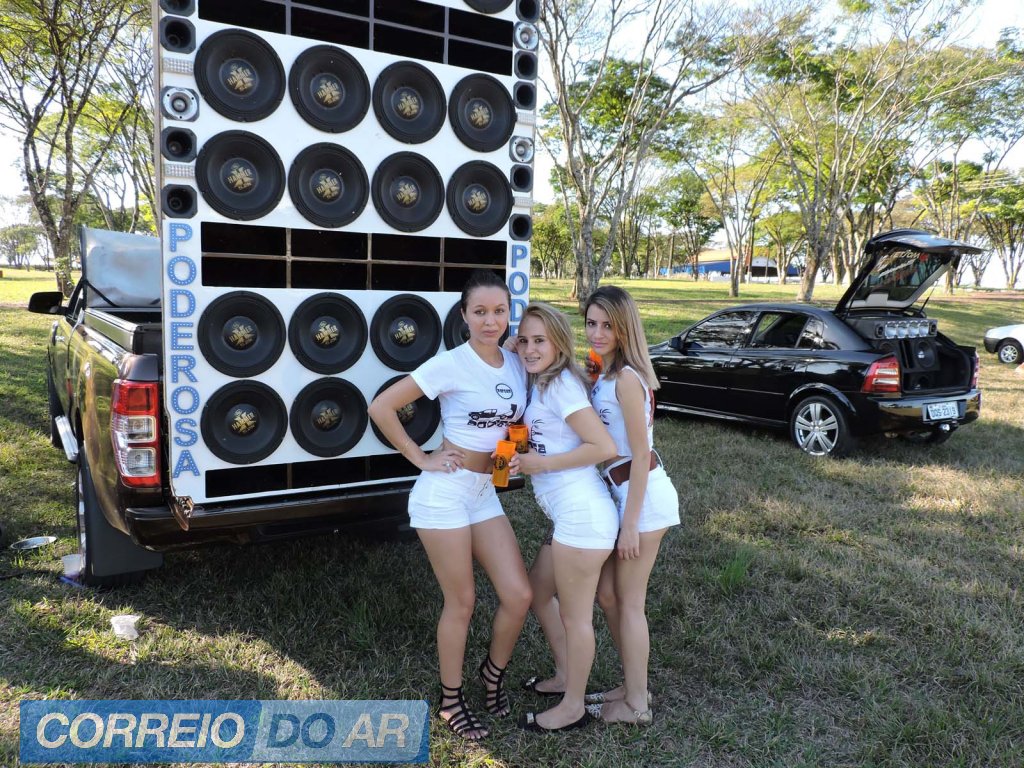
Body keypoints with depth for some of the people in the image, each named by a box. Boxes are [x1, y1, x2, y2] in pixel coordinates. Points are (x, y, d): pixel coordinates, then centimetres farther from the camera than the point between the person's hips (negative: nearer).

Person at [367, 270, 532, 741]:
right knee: (461, 603, 4)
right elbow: (381, 407, -15)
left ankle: (493, 674, 32)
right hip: (445, 492, -6)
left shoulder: (517, 365, 4)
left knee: (518, 595, 3)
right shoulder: (451, 365, -13)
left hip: (485, 494, 6)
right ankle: (450, 700, 27)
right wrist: (421, 459, -12)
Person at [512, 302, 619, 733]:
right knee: (538, 592, 23)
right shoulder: (539, 385, 12)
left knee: (574, 615, 7)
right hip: (570, 515, 10)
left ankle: (572, 707, 26)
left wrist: (542, 464, -15)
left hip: (582, 514, -10)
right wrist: (522, 452, 2)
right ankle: (564, 676, 42)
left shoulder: (561, 385, -14)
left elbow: (604, 447, -20)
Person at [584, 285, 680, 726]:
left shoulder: (626, 378, -18)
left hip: (643, 495, -9)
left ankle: (635, 705, 22)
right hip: (619, 491, 9)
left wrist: (631, 522, -17)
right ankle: (633, 687, 33)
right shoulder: (604, 374, 8)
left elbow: (641, 454, -19)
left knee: (629, 602, 5)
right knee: (607, 593, 17)